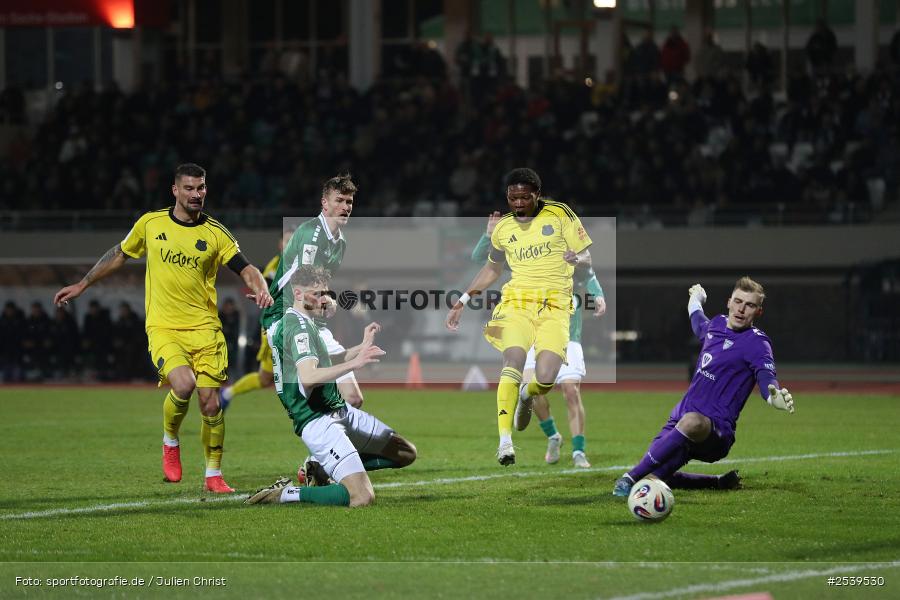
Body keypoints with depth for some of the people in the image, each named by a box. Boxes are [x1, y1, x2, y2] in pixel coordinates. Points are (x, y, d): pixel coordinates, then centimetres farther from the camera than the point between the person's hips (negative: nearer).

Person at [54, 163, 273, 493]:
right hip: (164, 327, -1)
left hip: (205, 328, 1)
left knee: (211, 402, -4)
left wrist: (261, 289, -26)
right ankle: (170, 442, 5)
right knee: (183, 384, -25)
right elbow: (118, 254, 19)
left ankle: (214, 475, 13)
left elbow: (247, 269, -3)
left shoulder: (215, 233, 2)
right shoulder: (150, 223, 4)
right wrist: (81, 285, 23)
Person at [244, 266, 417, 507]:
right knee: (363, 498, -22)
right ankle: (283, 494, -10)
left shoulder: (301, 323, 16)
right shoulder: (299, 327, -17)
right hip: (318, 422, -11)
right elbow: (308, 377, -32)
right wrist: (354, 363, -36)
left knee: (406, 453, 17)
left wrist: (363, 346, 26)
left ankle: (321, 469, 15)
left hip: (340, 412, 11)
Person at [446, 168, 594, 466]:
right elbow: (492, 268, 30)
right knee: (514, 359, -27)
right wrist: (464, 300, 23)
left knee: (545, 379, -16)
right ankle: (505, 441, -30)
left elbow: (587, 258, 5)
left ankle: (527, 395, 24)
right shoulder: (503, 228, 13)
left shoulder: (560, 215, 3)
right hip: (517, 303, 2)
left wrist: (577, 259, -19)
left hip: (554, 306, -2)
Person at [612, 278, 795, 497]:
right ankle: (721, 483, 23)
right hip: (681, 418, 8)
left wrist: (776, 397, -50)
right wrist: (696, 300, 61)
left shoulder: (756, 343, -8)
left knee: (692, 422, -42)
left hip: (716, 431, -8)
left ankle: (631, 478, -37)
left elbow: (766, 379, -26)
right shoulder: (717, 325, 13)